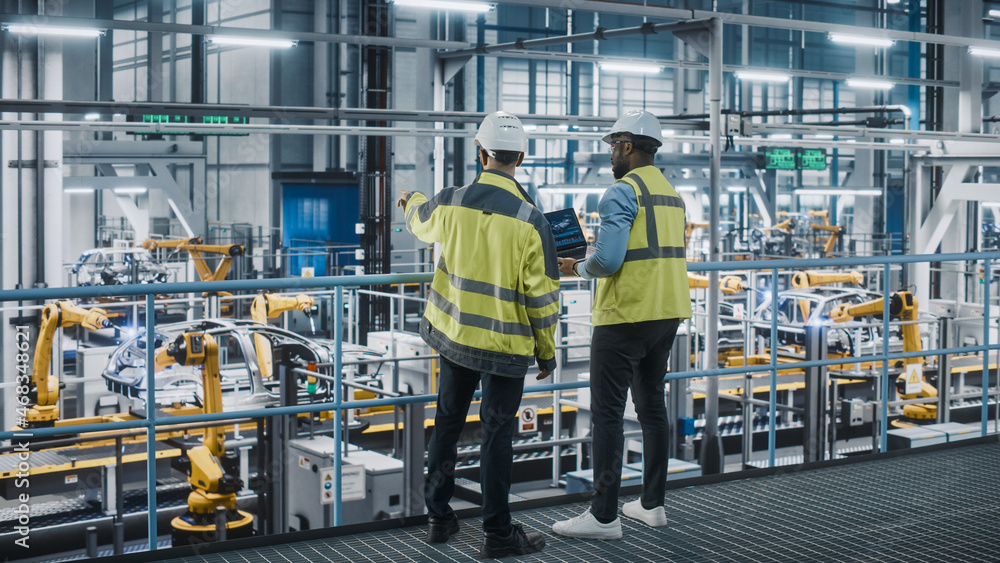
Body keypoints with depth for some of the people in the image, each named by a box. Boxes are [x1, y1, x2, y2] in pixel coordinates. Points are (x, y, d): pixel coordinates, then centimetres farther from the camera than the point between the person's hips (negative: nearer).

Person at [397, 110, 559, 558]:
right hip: (506, 346, -4)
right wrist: (546, 351, 1)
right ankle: (498, 534, 11)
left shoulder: (451, 203, -6)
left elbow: (421, 220, 21)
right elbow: (541, 296, -13)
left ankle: (439, 518, 28)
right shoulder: (530, 220, -16)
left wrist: (411, 200, 45)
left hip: (452, 335, 4)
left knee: (447, 424, 18)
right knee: (497, 434, 4)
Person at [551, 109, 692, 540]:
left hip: (624, 318, -9)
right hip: (667, 314, 9)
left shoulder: (621, 192, -13)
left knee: (607, 412, -5)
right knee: (651, 404, 16)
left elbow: (607, 259, -23)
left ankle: (604, 516, -3)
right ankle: (652, 504, 21)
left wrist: (578, 268, -3)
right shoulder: (672, 194, 14)